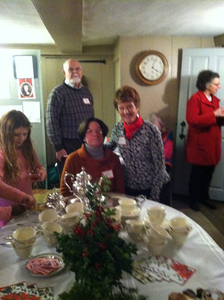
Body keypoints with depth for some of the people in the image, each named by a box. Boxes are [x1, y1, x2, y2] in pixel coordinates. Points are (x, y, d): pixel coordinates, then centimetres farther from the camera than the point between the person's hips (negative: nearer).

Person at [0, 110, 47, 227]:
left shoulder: (26, 148, 1)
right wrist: (22, 196, -41)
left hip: (27, 205, 6)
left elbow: (37, 165, 14)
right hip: (10, 210, -6)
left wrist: (41, 171, -9)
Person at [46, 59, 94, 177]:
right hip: (67, 145, -5)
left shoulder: (87, 92, 11)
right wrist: (58, 147, -15)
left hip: (87, 143, 6)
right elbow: (51, 121, -13)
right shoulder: (58, 93, -8)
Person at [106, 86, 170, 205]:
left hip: (155, 188, -3)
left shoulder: (151, 130, -19)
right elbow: (109, 147, 15)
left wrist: (154, 196, -14)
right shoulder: (117, 129, -6)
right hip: (131, 188, 4)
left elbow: (159, 165, -15)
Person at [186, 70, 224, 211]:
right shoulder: (195, 98, -13)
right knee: (197, 173, 6)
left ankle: (204, 197, 35)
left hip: (213, 143, 8)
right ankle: (194, 200, 24)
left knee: (209, 172, 17)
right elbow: (192, 120, -24)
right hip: (200, 144, -7)